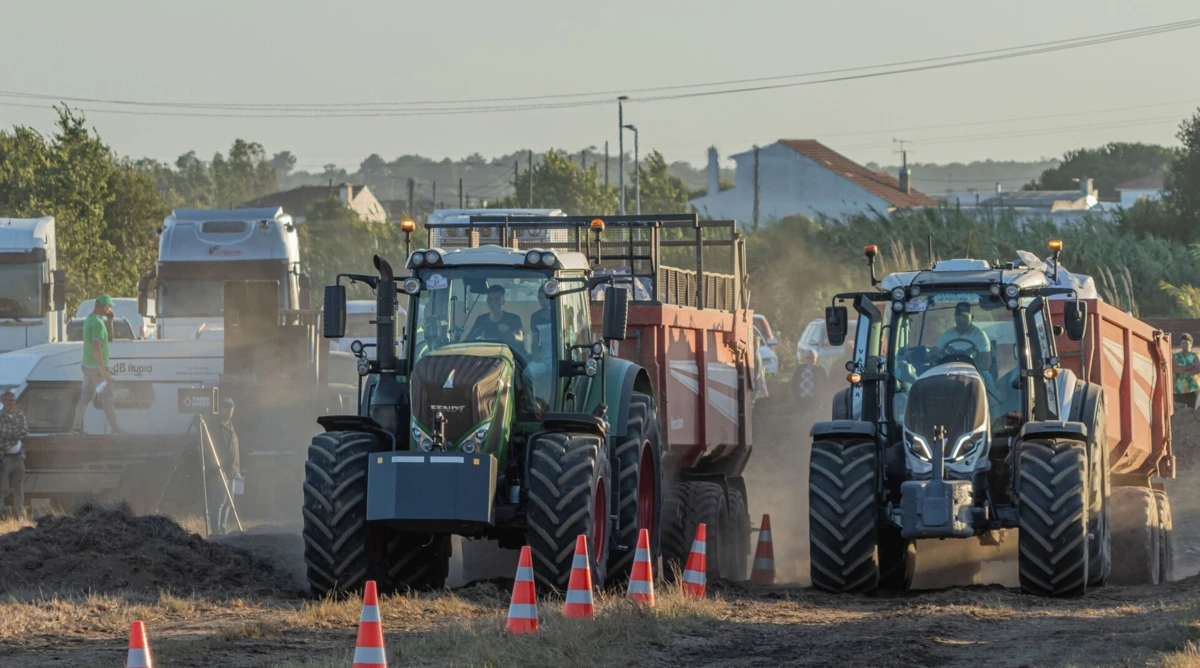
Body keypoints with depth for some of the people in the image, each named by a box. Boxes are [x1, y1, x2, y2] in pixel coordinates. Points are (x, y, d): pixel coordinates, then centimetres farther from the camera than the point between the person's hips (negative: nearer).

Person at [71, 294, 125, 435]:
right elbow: (97, 348, -27)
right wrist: (103, 370, -26)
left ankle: (77, 427, 10)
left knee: (85, 397, 10)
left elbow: (109, 338, 20)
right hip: (97, 366, -9)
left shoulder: (89, 320, 12)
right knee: (107, 398, -3)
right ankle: (114, 428, 0)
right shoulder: (97, 323, -20)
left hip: (87, 365, 9)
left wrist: (109, 320, 9)